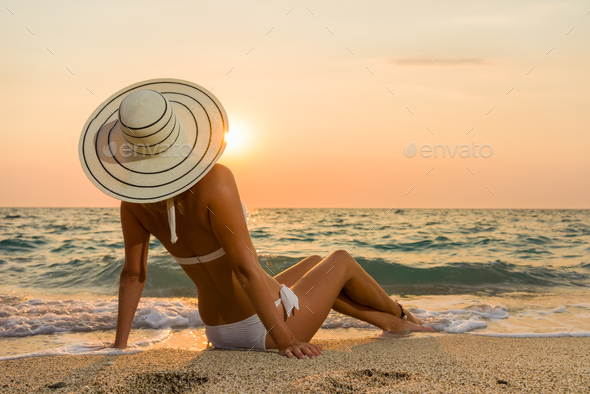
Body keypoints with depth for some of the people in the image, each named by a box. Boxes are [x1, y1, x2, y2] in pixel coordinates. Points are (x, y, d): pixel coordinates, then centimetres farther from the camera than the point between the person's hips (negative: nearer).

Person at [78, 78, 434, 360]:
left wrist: (119, 346, 7)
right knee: (342, 261, 22)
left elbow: (133, 274, -4)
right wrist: (285, 340, -23)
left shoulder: (134, 196, -10)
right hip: (269, 327, -6)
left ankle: (395, 326, 45)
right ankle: (401, 313, 51)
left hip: (221, 333, 7)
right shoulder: (214, 179, -30)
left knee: (315, 264, 30)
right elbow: (245, 268, -30)